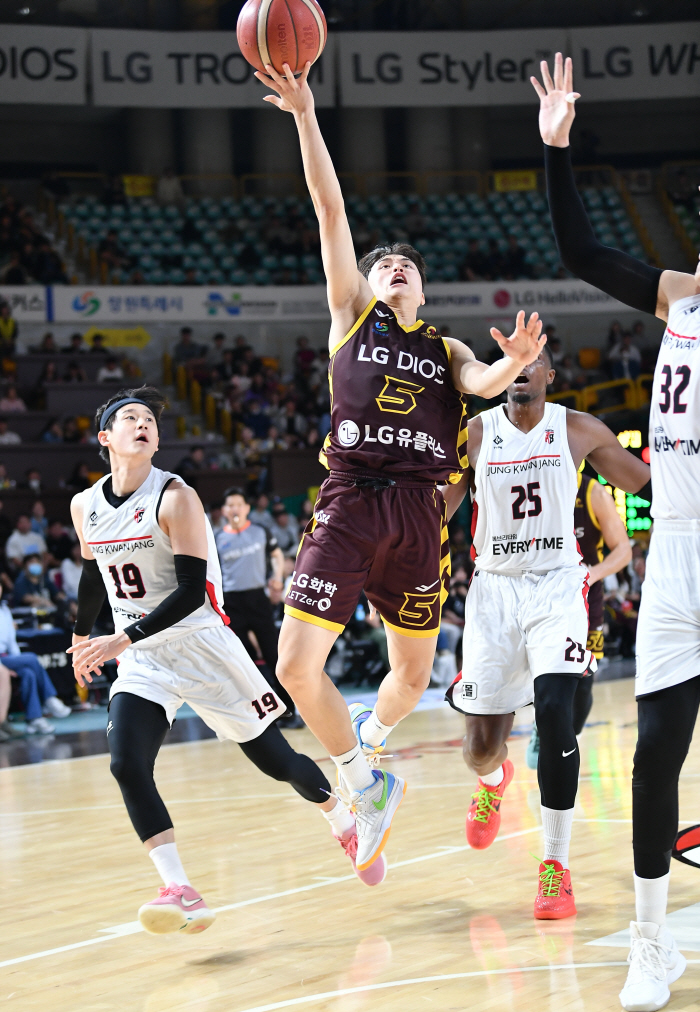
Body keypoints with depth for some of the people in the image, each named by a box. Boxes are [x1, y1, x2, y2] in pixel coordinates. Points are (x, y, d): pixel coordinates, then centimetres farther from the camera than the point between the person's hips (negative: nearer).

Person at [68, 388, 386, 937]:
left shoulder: (176, 497, -15)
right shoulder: (85, 507, 2)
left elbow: (191, 592, -21)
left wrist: (124, 639, -29)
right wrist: (82, 635, 33)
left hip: (204, 647, -4)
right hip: (142, 662, 4)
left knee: (274, 758, 7)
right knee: (126, 764, -20)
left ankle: (346, 826, 35)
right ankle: (180, 892, -21)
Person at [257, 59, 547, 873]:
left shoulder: (444, 349, 20)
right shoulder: (352, 314, 15)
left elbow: (481, 383, -3)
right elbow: (330, 208, 7)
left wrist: (514, 365, -26)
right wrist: (305, 115, 0)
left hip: (418, 512, 2)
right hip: (349, 502, -2)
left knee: (414, 674, 8)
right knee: (297, 665, -14)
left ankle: (365, 745, 40)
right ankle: (367, 787, 5)